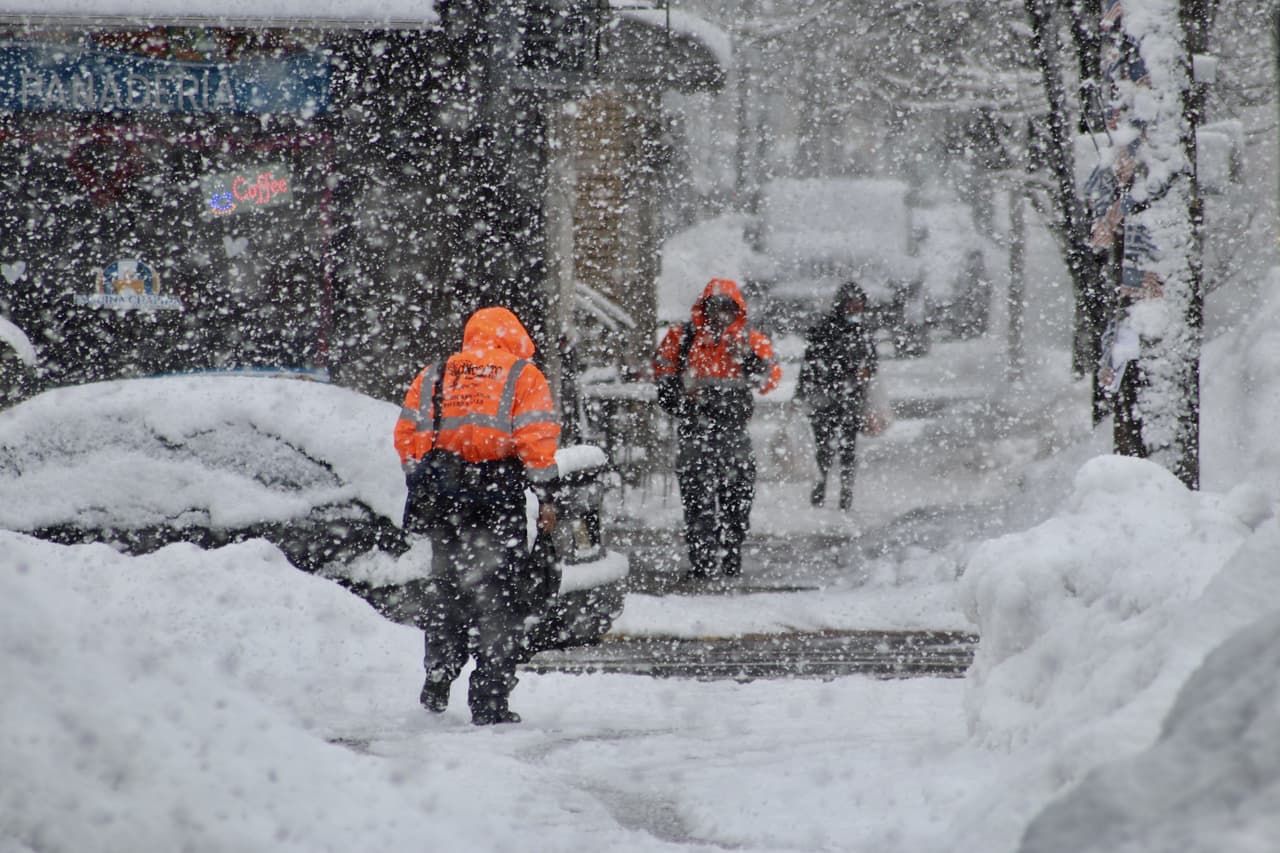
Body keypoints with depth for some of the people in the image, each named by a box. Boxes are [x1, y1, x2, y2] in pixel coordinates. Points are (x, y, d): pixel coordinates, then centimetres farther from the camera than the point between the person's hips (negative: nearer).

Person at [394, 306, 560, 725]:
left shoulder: (433, 377, 16)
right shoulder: (522, 376, 6)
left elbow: (407, 434, 11)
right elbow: (537, 438, -4)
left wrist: (420, 485, 16)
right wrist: (545, 496, -2)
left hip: (441, 497, 3)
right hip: (498, 499, -3)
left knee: (446, 589, 18)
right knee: (501, 597, 0)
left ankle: (437, 684, 19)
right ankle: (489, 701, -5)